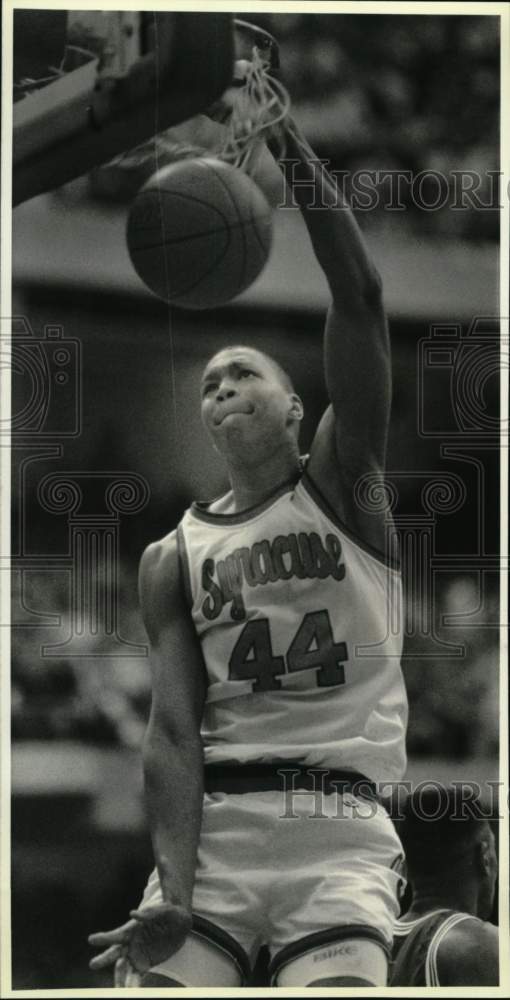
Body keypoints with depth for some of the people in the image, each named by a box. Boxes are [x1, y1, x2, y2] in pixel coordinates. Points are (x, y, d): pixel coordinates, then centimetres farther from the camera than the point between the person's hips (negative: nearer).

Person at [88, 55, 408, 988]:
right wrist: (175, 896, -14)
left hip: (338, 828, -2)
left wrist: (285, 133, -6)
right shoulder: (173, 559, 14)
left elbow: (360, 300, -3)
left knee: (339, 980, -23)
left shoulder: (343, 484, 10)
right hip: (212, 824, 2)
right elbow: (173, 729, 2)